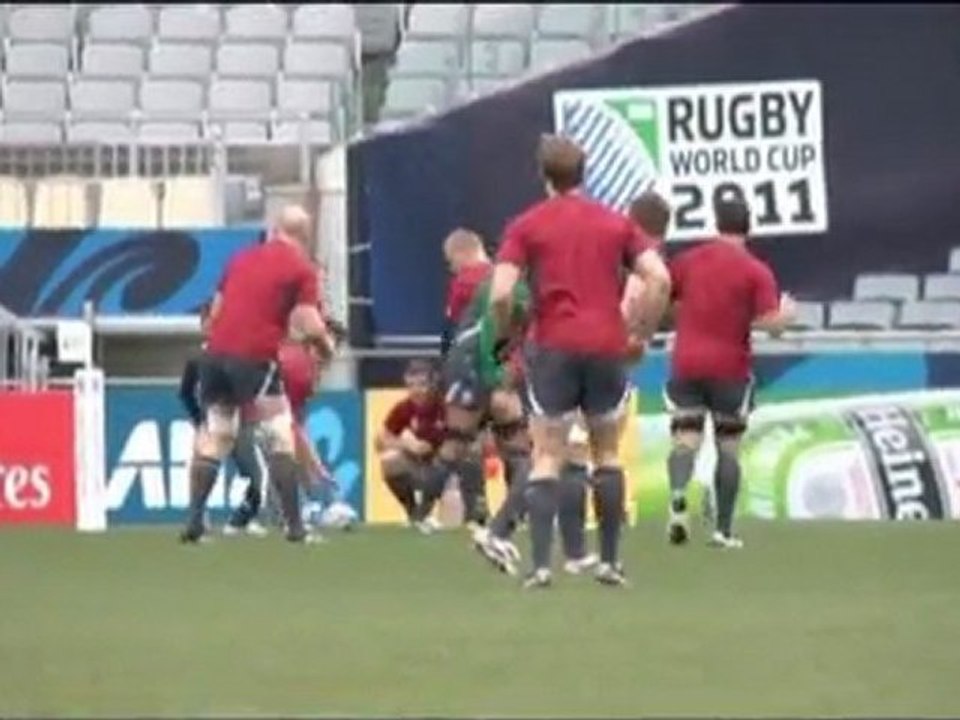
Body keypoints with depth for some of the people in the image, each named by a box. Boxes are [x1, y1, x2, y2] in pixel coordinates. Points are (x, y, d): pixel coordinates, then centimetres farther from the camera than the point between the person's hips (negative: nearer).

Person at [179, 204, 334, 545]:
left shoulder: (241, 258, 19)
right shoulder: (301, 270, 2)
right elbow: (311, 327, -6)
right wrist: (326, 344, 15)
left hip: (215, 353, 5)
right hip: (255, 358, -5)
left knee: (214, 437, 14)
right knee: (280, 438, 4)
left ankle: (193, 522, 7)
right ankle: (294, 526, -2)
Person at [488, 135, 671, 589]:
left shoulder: (526, 227, 2)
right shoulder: (615, 223, 9)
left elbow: (500, 294, -9)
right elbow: (659, 280, -1)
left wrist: (504, 336, 8)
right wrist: (642, 332, 10)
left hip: (553, 348, -2)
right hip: (607, 347, 2)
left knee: (547, 458, 1)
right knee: (607, 454, 15)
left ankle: (540, 564, -10)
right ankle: (610, 561, 13)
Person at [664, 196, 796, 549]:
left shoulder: (688, 260, 5)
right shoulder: (757, 271, -5)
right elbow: (772, 323, -12)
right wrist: (787, 313, 10)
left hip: (686, 365, 2)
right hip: (729, 370, -2)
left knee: (685, 438, 1)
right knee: (728, 447, 10)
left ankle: (678, 497, -28)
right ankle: (723, 529, 8)